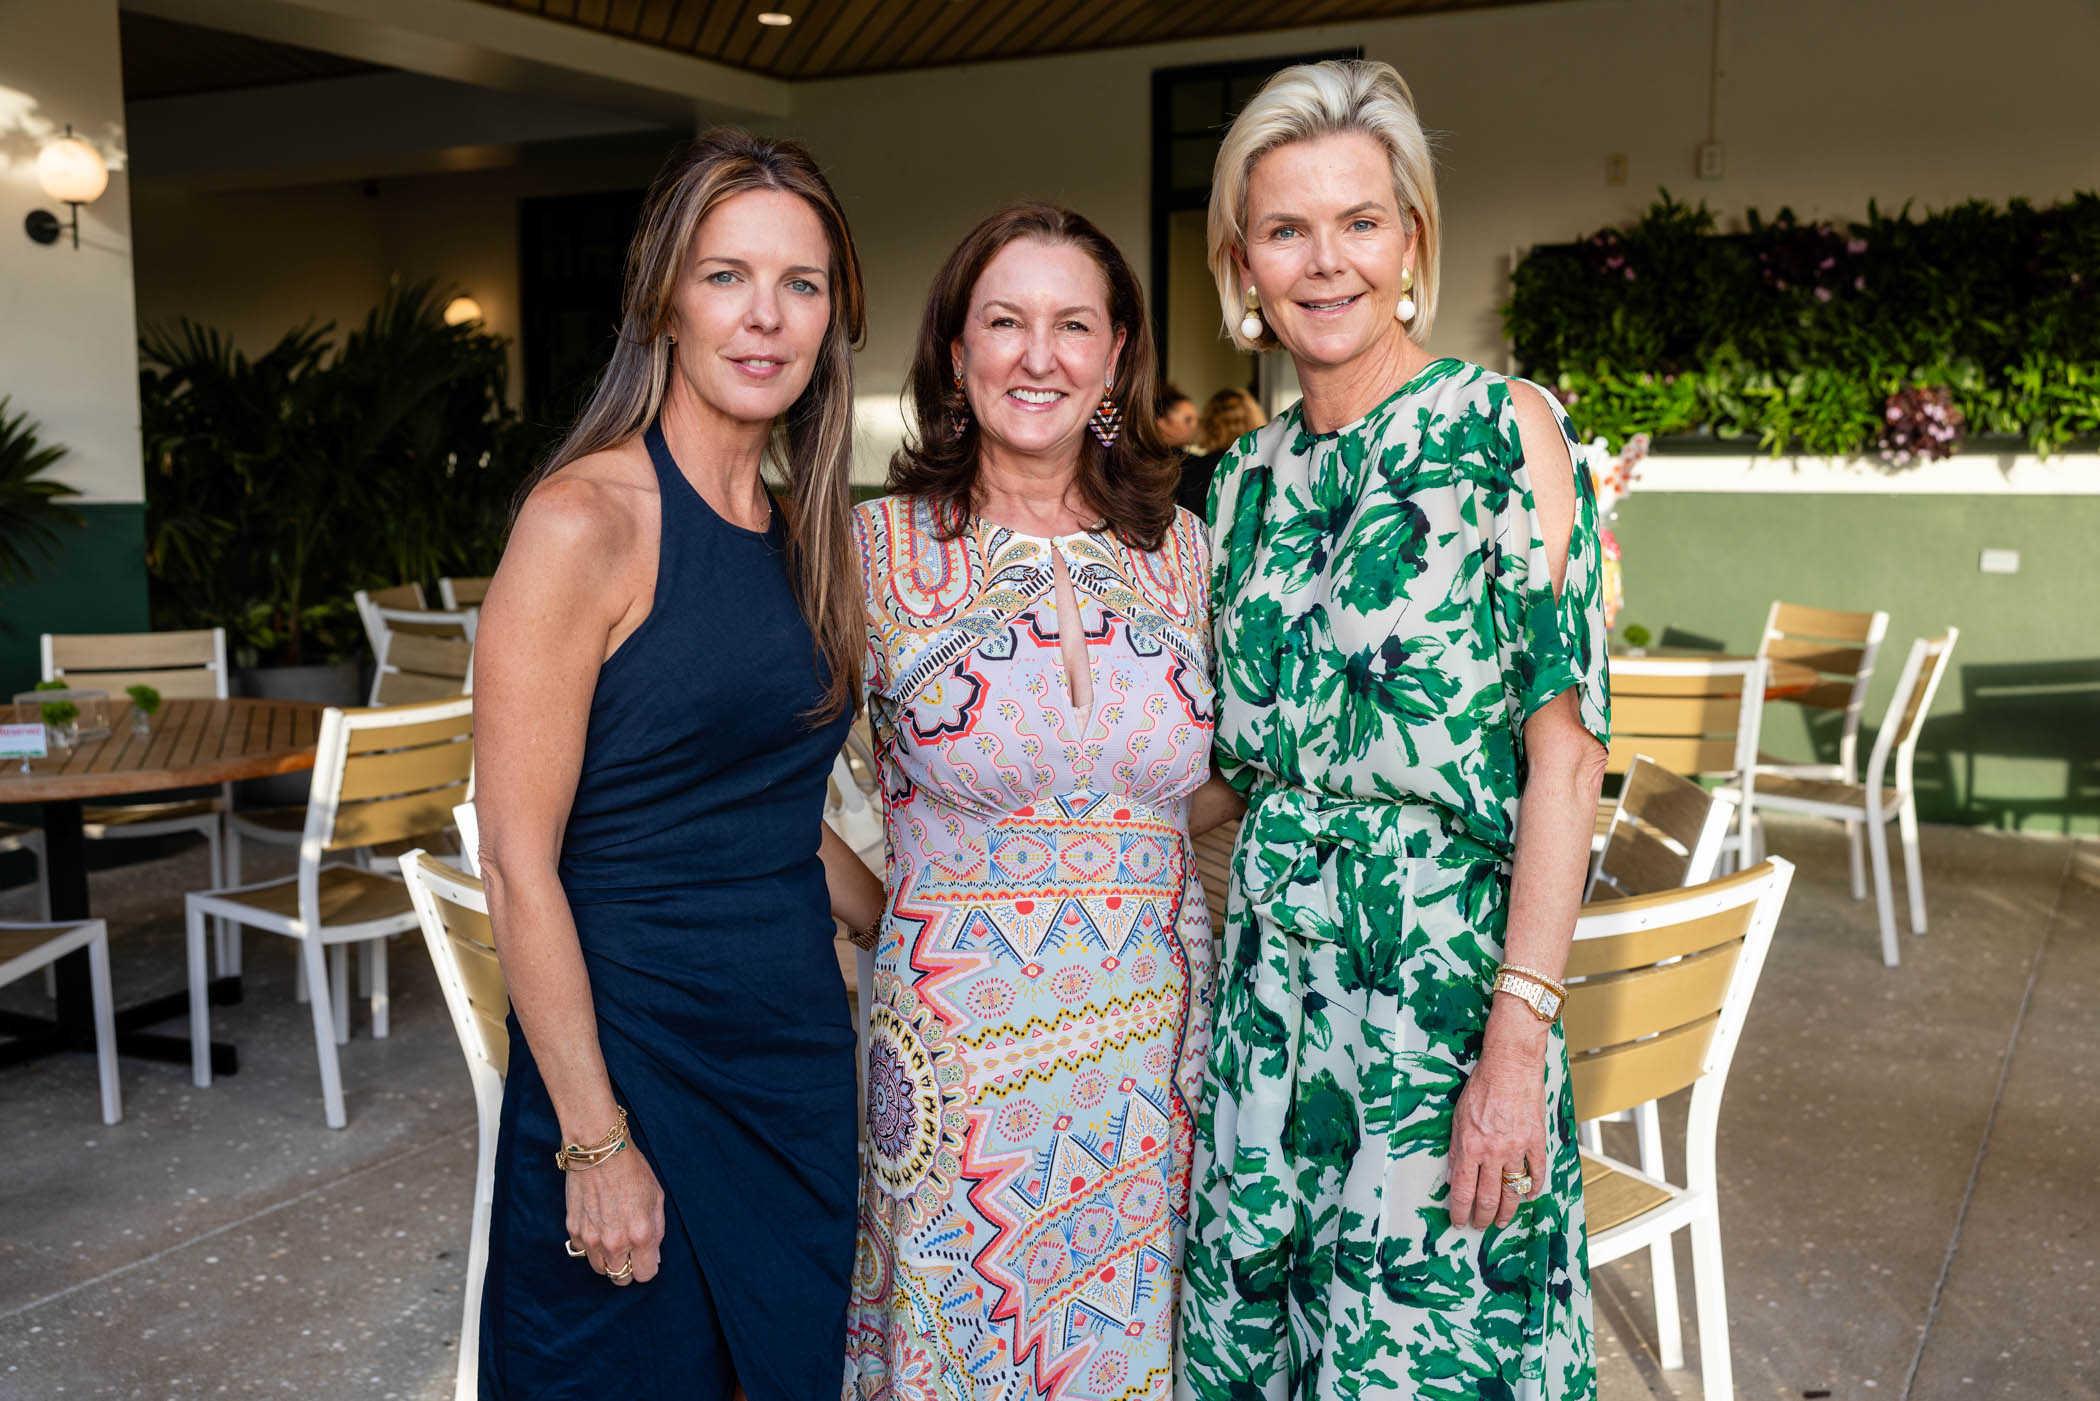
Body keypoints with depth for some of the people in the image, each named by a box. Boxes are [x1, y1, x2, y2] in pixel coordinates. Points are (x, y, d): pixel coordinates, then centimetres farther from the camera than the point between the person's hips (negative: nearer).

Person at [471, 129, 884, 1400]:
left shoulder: (798, 534, 7)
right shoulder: (586, 521, -15)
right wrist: (593, 1140, -17)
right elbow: (519, 864, -17)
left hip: (800, 1051, 7)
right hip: (632, 1046, -7)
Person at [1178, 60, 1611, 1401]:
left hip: (1447, 973, -5)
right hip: (1269, 977, 5)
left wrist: (1519, 1038, -18)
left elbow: (1566, 753, -13)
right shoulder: (1251, 476, 9)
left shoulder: (1503, 431, -7)